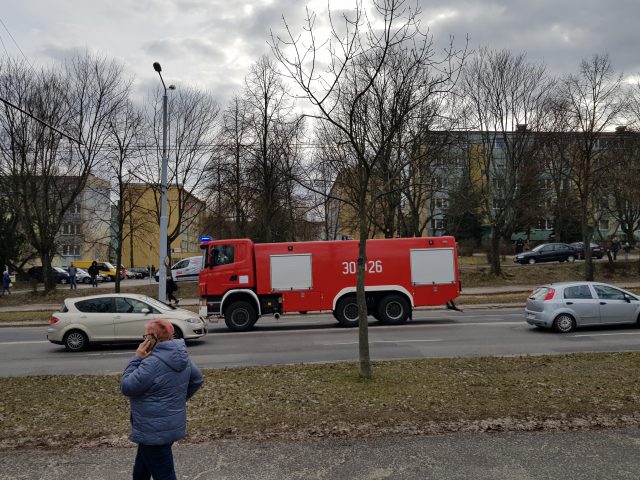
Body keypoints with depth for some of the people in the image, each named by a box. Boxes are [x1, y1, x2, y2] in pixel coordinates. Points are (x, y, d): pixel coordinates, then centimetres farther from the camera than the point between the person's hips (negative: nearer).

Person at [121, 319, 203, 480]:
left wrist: (137, 359, -14)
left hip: (155, 431, -9)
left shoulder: (152, 363, -26)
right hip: (172, 425, 9)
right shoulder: (182, 356, 1)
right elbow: (197, 380, 13)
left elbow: (126, 387, -18)